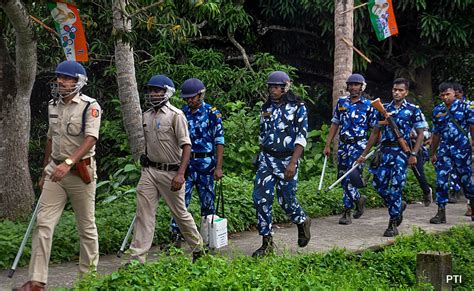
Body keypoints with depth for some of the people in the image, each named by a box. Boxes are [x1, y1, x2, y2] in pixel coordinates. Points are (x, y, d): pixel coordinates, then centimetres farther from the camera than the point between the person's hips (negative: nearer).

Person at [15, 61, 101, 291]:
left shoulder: (90, 106, -11)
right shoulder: (53, 105, 10)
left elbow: (90, 139, -23)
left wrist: (68, 163, -36)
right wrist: (45, 171, 23)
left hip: (81, 172, -5)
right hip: (55, 170, 5)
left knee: (86, 226, 7)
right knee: (43, 224, -5)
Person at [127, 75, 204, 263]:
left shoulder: (175, 115, -10)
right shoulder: (146, 116, 10)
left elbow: (186, 145, -15)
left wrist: (180, 174, -23)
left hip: (171, 171, -5)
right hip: (149, 170, 5)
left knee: (180, 212, 6)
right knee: (144, 212, -3)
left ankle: (197, 247, 28)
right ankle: (137, 258, -4)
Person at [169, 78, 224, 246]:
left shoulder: (212, 113, -4)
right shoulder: (182, 113, 7)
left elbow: (219, 142, -6)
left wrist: (218, 167, -12)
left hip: (206, 162, -3)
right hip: (186, 162, 3)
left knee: (208, 200, 5)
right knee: (181, 199, -4)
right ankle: (175, 235, -3)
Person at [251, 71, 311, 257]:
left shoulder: (297, 108, -7)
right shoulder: (266, 108, 9)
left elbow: (301, 138, -12)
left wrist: (293, 163, -19)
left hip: (287, 160, -4)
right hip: (266, 159, 4)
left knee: (285, 199, 2)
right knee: (261, 197, -7)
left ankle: (302, 222, 35)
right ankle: (267, 242, 0)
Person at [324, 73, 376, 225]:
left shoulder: (368, 105, 0)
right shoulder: (341, 102, 9)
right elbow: (335, 124, 13)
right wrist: (327, 145, 10)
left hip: (359, 145, -4)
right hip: (343, 144, 5)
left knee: (350, 177, -14)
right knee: (342, 177, 7)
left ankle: (347, 211, -7)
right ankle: (358, 199, 32)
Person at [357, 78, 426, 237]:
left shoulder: (413, 110, 2)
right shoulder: (384, 109, 13)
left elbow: (420, 134, 2)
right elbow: (375, 133, 17)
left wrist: (413, 154, -9)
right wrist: (364, 154, 14)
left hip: (402, 152, -4)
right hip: (385, 151, 4)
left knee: (396, 187, -8)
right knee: (379, 183, -1)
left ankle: (393, 224, -1)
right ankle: (399, 206, 26)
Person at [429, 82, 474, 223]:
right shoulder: (437, 111, 10)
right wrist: (433, 153, 19)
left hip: (462, 149, -3)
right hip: (444, 150, 4)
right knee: (441, 180, -4)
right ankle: (441, 213, -1)